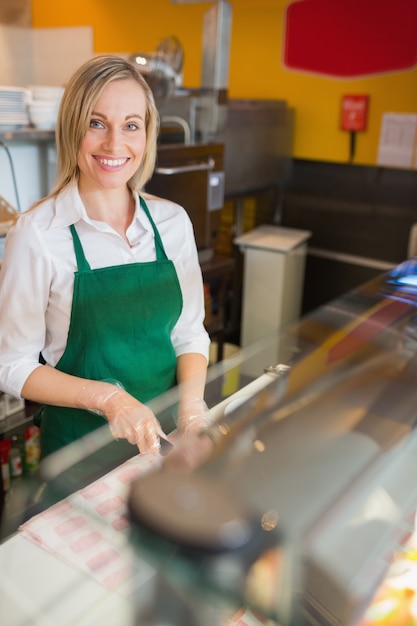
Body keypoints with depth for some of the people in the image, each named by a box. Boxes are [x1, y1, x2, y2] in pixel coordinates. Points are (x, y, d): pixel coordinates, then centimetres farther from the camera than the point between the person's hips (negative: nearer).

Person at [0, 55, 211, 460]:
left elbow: (189, 332, 4)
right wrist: (107, 398, -21)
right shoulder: (37, 233, -15)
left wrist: (192, 401, -13)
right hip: (79, 442, -3)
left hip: (164, 434, 4)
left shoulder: (173, 221, -3)